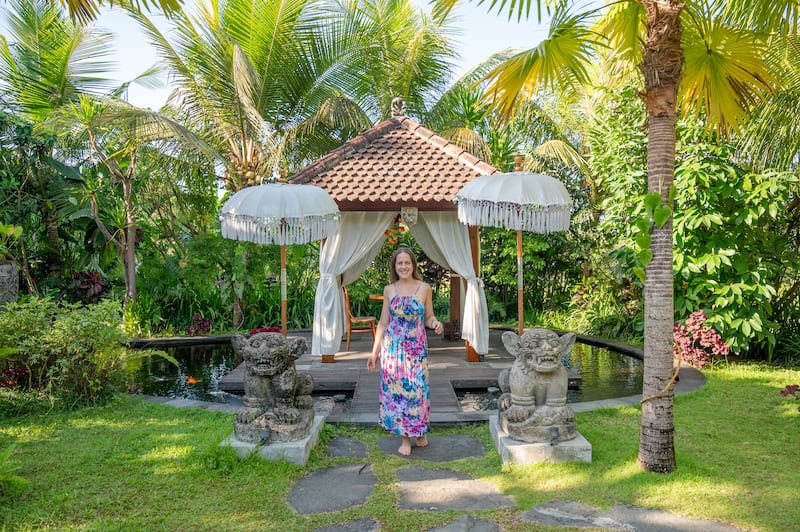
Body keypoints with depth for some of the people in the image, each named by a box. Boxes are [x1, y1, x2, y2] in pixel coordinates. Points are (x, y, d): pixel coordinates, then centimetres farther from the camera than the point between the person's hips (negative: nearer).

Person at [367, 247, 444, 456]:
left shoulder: (424, 288, 1)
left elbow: (429, 317, 8)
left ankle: (420, 431, 23)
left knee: (417, 389, 0)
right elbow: (383, 322, 8)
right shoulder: (389, 290, 4)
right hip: (393, 348, 1)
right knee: (396, 389, 3)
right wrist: (374, 351, 6)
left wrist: (435, 323, -16)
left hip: (417, 348, -1)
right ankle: (405, 437, 15)